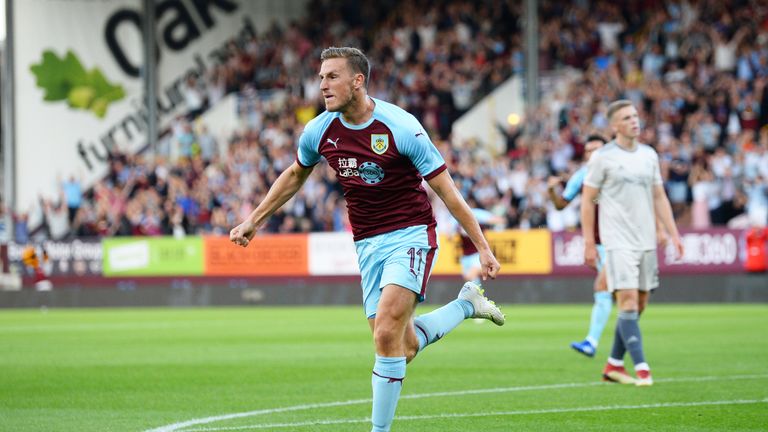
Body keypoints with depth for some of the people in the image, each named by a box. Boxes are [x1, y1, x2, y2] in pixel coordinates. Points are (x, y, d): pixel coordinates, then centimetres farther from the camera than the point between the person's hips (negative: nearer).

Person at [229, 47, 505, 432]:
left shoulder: (400, 127, -17)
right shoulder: (319, 131, -2)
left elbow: (446, 190, -11)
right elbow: (295, 174, 21)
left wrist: (482, 248, -11)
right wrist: (254, 220, 21)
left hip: (410, 235, -5)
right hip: (368, 244, 6)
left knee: (387, 335, -22)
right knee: (403, 348, 5)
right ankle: (466, 304, 32)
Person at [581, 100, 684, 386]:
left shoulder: (649, 155, 12)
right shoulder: (602, 157, -4)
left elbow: (659, 198, 16)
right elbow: (587, 201, -2)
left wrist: (673, 234, 8)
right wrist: (589, 243, -7)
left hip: (646, 241, 6)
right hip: (618, 242, -6)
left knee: (639, 306, 7)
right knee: (628, 301, -14)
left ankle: (614, 364, 18)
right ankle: (641, 369, -17)